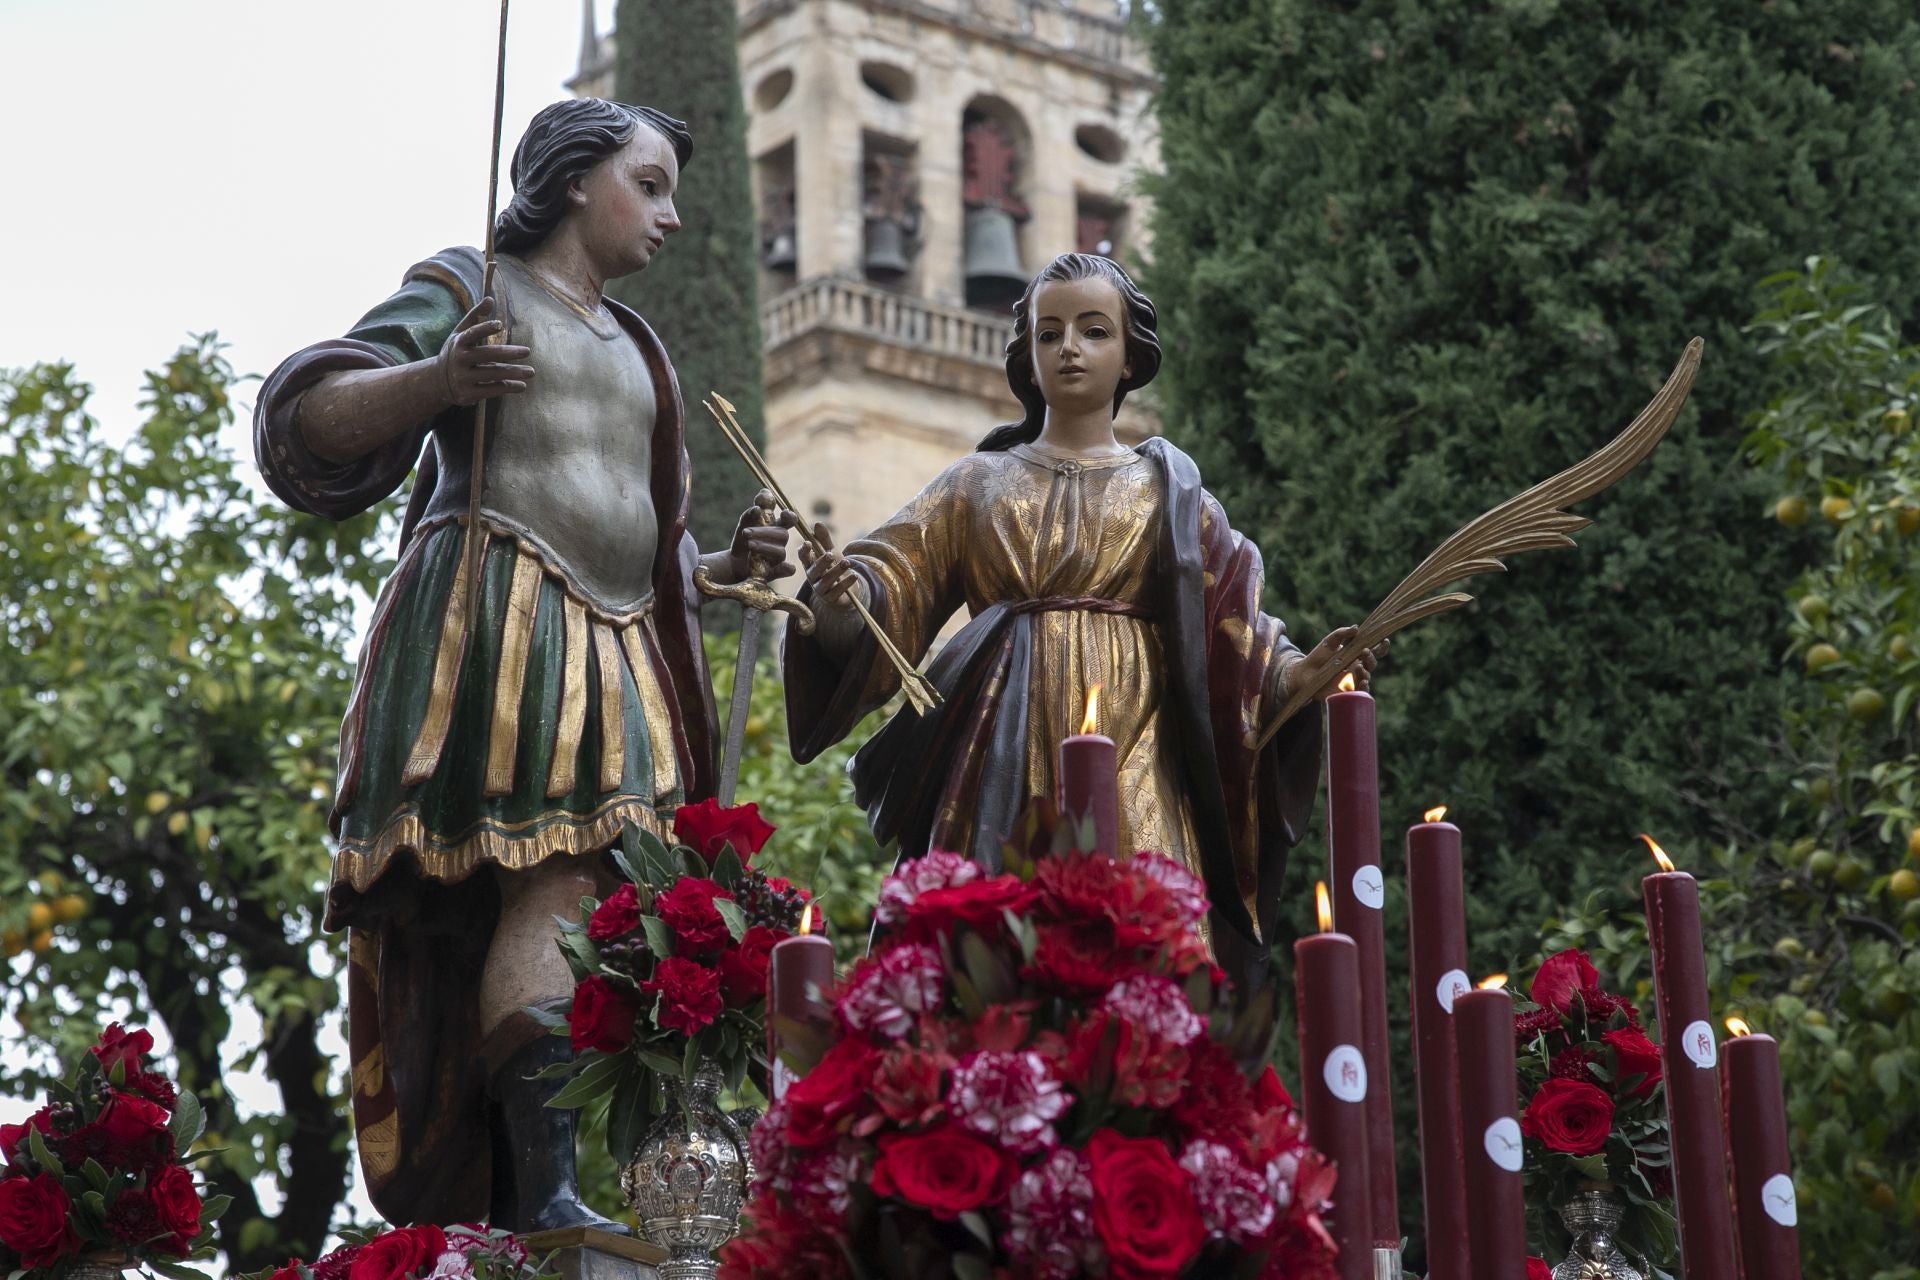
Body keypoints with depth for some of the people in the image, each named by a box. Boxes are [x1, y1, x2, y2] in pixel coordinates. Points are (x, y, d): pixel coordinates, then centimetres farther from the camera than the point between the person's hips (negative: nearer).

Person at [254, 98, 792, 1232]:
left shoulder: (634, 352, 30)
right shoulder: (463, 288, 8)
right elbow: (311, 423, -5)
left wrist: (723, 565, 12)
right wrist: (436, 379, -23)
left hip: (612, 657, 8)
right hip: (494, 627, -7)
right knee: (552, 883, -25)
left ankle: (485, 1217, -6)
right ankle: (548, 1187, -37)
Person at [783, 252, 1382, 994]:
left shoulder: (1168, 493, 16)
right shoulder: (979, 484, 16)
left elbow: (1235, 646, 9)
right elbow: (891, 585, 3)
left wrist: (1302, 674, -11)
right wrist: (839, 594, -20)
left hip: (1131, 760, 0)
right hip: (1007, 766, 0)